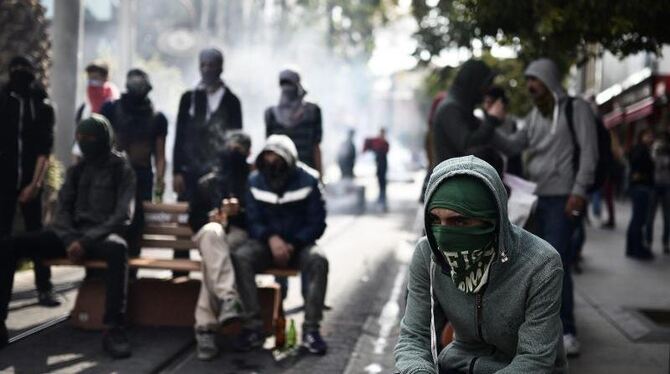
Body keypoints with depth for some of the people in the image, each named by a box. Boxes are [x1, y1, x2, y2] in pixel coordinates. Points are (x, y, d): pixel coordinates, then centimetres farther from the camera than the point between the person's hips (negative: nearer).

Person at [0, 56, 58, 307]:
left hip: (29, 179, -1)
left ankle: (44, 288, 0)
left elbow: (44, 148, -2)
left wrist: (35, 183, -10)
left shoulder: (42, 105, 1)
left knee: (36, 232, -1)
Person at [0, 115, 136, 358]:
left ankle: (113, 328, -45)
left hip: (102, 236, -5)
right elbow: (63, 210, 12)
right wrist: (70, 239, -10)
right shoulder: (76, 170, 18)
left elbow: (122, 216, -7)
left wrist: (86, 240, -19)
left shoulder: (122, 170, 3)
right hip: (72, 235, 5)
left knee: (117, 248, -43)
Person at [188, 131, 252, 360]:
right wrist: (213, 217, -2)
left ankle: (206, 326, -46)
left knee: (214, 252, -37)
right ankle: (229, 298, -56)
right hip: (209, 234, 2)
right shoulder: (208, 182, 26)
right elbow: (194, 218, 19)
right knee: (212, 232, -38)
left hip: (241, 235, -2)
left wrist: (240, 212, -11)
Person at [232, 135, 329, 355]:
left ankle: (311, 329, -27)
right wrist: (271, 238, -23)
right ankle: (253, 327, -26)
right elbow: (252, 221, -2)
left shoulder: (308, 180, -9)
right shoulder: (255, 181, -2)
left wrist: (292, 245, -20)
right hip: (267, 244, 2)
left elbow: (317, 223, -7)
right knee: (240, 258, -28)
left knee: (318, 260, -34)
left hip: (299, 245, -2)